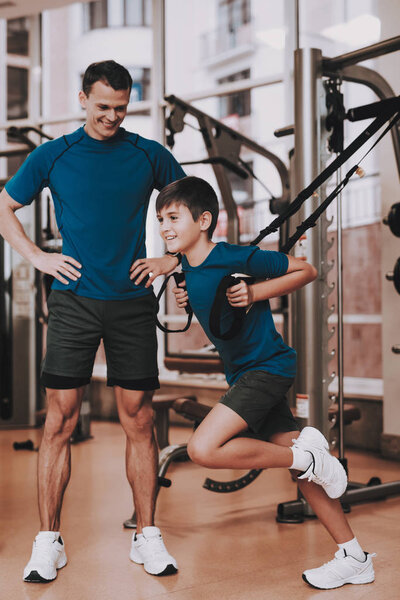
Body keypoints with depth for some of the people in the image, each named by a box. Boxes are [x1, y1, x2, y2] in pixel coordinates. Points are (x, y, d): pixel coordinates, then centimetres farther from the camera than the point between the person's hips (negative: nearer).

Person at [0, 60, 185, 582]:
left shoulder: (149, 155, 8)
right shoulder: (52, 156, 6)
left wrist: (172, 258, 6)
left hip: (133, 301, 1)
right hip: (74, 299, 0)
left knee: (138, 420, 3)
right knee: (60, 419, -1)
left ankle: (147, 536, 14)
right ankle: (48, 540, 9)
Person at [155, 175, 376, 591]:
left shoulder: (236, 257, -18)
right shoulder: (186, 268, 5)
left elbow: (306, 271, -10)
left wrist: (255, 293, -20)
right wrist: (187, 299, 4)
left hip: (268, 366, -9)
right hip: (241, 374, 9)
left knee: (202, 449, -22)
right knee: (294, 458, 12)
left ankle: (306, 454, -6)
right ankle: (354, 560, 22)